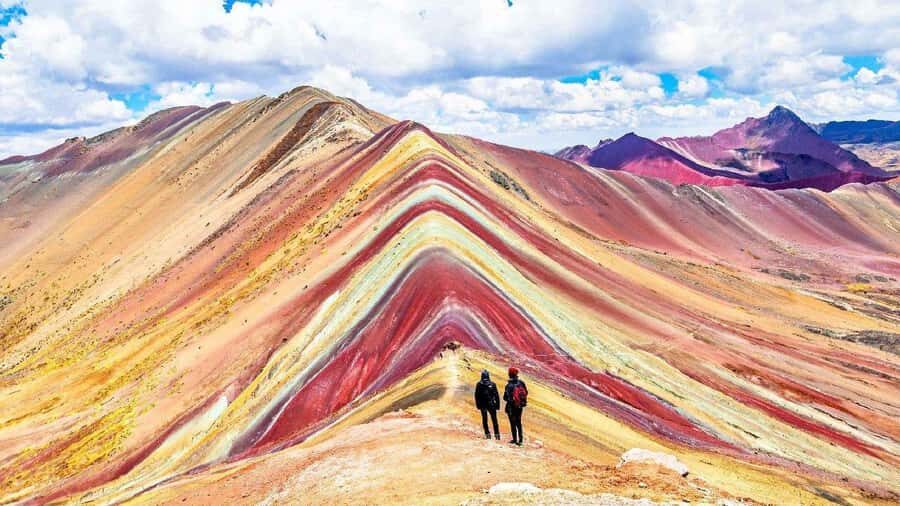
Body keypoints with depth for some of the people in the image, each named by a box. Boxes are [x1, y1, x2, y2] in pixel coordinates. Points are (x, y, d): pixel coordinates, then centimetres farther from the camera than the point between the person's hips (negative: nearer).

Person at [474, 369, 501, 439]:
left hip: (483, 405, 0)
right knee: (494, 420, 7)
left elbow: (476, 396, 1)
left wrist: (478, 405, 8)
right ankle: (497, 434, 5)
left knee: (484, 419, 10)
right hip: (491, 405, 0)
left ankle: (487, 434, 6)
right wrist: (497, 404, 3)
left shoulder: (479, 384, -2)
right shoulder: (492, 384, -3)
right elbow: (496, 395, -2)